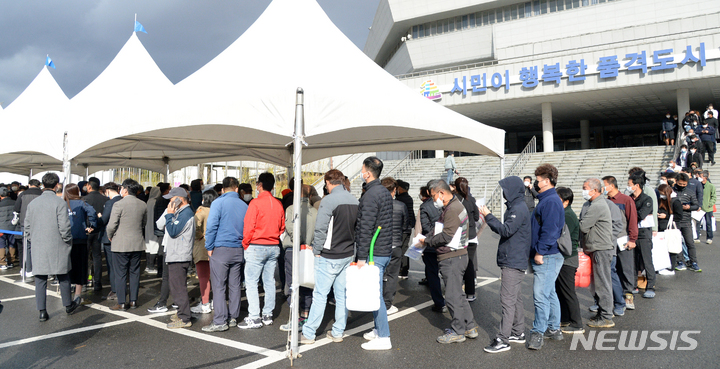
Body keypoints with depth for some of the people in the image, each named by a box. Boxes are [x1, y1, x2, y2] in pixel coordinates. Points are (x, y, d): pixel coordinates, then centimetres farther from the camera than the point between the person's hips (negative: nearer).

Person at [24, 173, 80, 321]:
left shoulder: (32, 203, 3)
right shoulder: (60, 203, -12)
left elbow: (27, 226, 9)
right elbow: (64, 227, -14)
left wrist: (32, 241, 20)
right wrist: (68, 242, 0)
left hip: (38, 248, 4)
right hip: (57, 248, -3)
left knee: (40, 280, 8)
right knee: (63, 278, 12)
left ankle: (42, 311, 9)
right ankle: (68, 305, 25)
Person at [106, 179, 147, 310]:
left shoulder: (119, 204, -14)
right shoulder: (142, 205, 3)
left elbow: (111, 225, -13)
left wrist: (110, 236, 5)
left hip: (121, 244, -5)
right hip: (137, 244, 5)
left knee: (120, 274, 3)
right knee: (134, 272, 12)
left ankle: (121, 303, 7)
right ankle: (133, 301, 17)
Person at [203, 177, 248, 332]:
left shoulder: (218, 203, -6)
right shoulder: (244, 205, 7)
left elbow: (212, 226, -12)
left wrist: (209, 247, -4)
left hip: (221, 249, -5)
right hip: (238, 250, 5)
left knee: (218, 286, -2)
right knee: (234, 285, 12)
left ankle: (220, 321, -2)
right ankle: (233, 318, 20)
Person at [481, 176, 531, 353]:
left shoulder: (519, 208, -16)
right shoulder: (516, 207, 15)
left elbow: (506, 230, -24)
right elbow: (507, 230, 17)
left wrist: (488, 216, -19)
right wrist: (489, 219, 7)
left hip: (513, 262, -11)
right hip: (514, 261, 11)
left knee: (508, 300, -9)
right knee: (515, 298, 17)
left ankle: (502, 340, -6)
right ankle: (518, 333, 27)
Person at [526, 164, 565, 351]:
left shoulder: (550, 201, -16)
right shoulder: (547, 200, 18)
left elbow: (549, 230, -23)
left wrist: (539, 252, -20)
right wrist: (536, 253, 21)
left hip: (547, 258, -11)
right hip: (547, 256, 11)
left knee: (541, 296, -8)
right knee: (550, 294, 17)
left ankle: (538, 333, -3)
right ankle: (554, 329, 27)